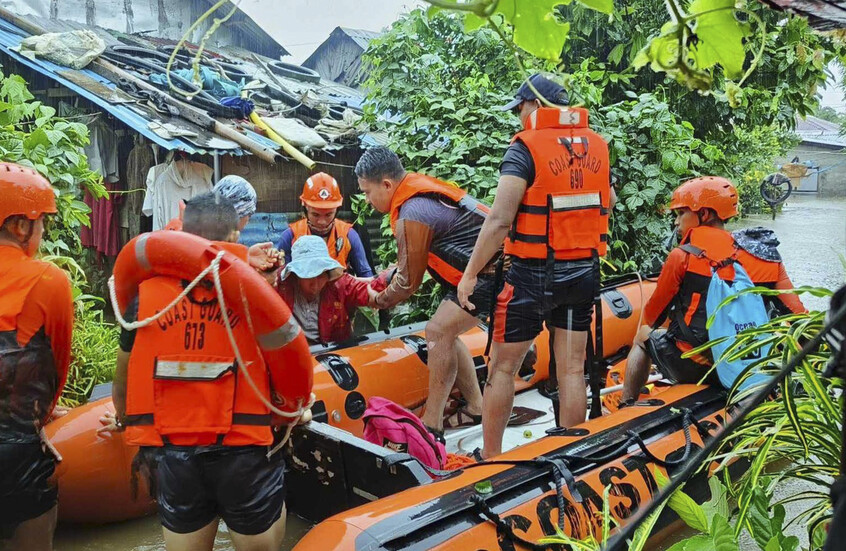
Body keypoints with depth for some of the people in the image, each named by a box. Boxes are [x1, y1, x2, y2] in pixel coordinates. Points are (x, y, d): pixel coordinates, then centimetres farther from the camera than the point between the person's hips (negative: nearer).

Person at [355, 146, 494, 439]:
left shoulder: (412, 215, -19)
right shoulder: (419, 185, 9)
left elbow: (409, 282, -9)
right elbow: (414, 258, 20)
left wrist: (379, 301, 7)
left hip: (489, 274, -10)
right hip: (494, 264, 10)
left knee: (439, 333, -13)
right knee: (445, 334, 12)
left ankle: (432, 425, -9)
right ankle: (475, 409, 20)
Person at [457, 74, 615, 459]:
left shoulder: (526, 148, -12)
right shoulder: (598, 145, 7)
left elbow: (499, 220, -19)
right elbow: (609, 202, 19)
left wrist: (470, 274, -13)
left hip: (533, 274, -5)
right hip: (584, 273, 6)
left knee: (502, 367, 8)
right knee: (572, 369, 12)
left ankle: (490, 457, 18)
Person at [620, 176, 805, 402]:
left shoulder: (682, 256, -11)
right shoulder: (766, 256, 1)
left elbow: (651, 318, -1)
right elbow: (798, 316, -4)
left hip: (695, 369, -5)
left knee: (644, 335, 24)